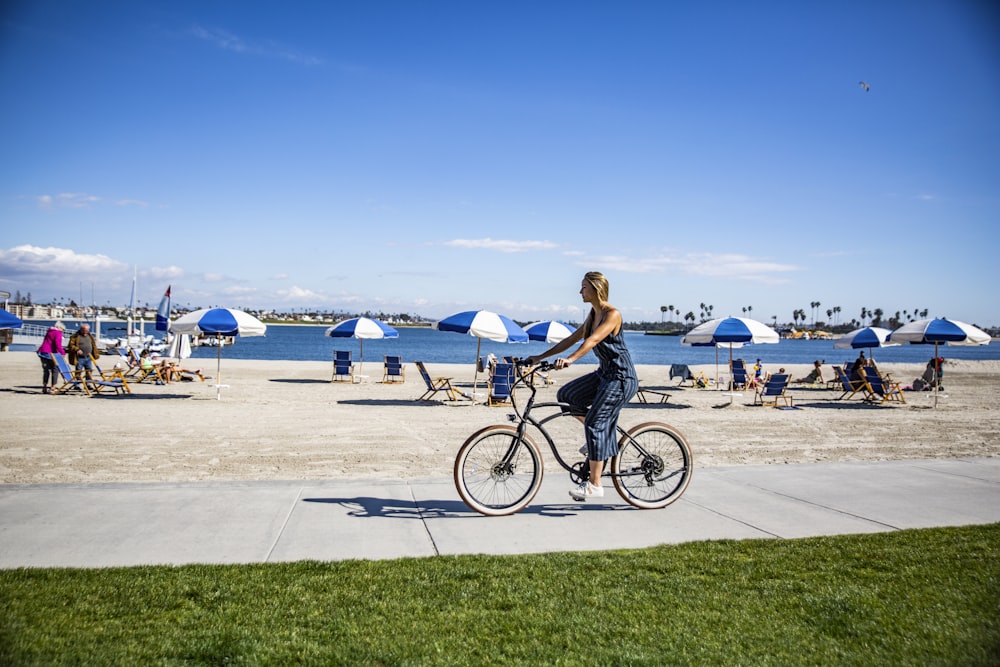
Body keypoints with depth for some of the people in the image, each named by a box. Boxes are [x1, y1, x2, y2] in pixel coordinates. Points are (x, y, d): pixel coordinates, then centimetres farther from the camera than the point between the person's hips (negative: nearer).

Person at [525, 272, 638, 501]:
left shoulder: (612, 314, -16)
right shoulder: (593, 316, 12)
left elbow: (593, 340, -31)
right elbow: (571, 340, 13)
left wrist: (570, 359, -45)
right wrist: (540, 357, 9)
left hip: (621, 379, -9)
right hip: (603, 374, 9)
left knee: (595, 425, -12)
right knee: (565, 396, 1)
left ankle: (594, 484, -4)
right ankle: (604, 439, 14)